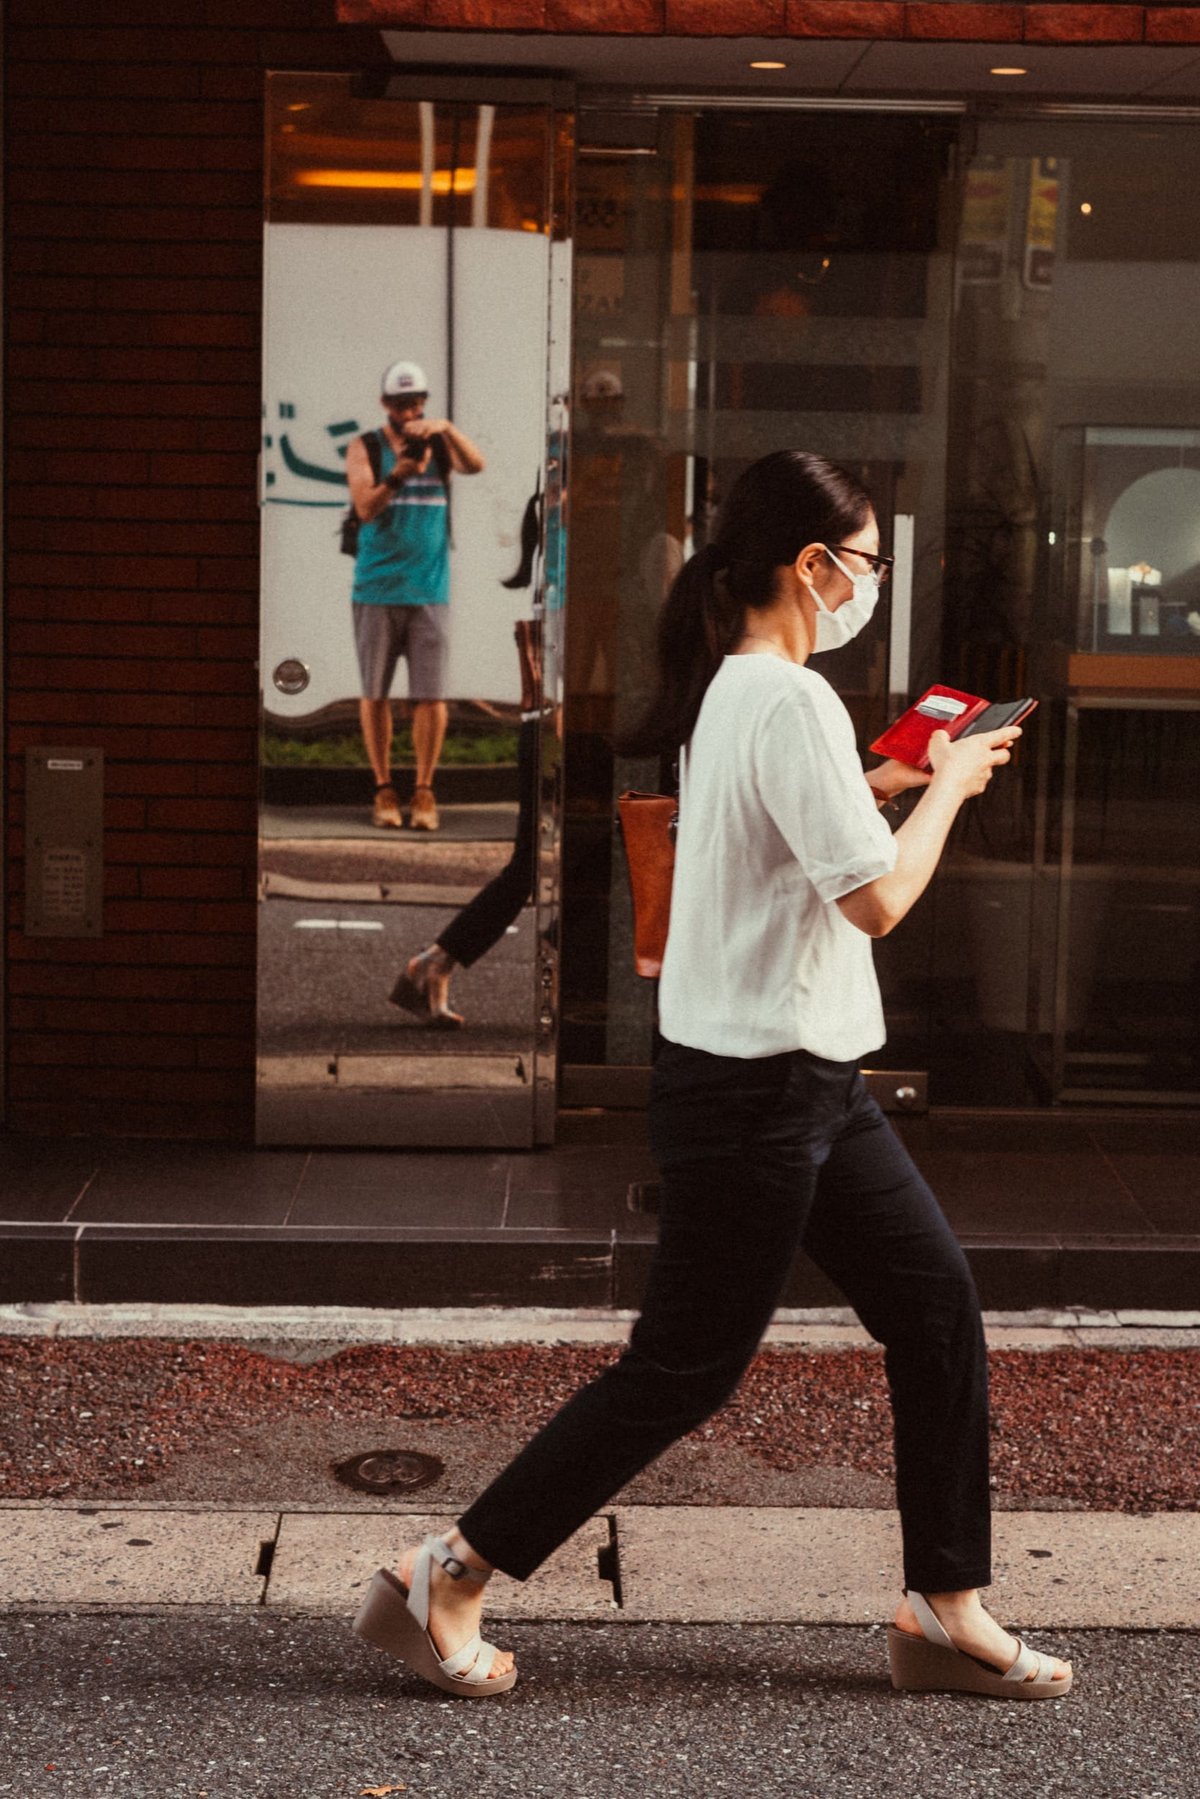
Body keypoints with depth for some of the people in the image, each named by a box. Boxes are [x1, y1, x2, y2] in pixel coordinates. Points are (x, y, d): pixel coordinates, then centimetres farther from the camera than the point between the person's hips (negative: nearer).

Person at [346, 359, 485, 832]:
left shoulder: (440, 444, 9)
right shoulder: (364, 448, 5)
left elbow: (475, 465, -11)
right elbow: (364, 508, -10)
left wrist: (446, 428, -28)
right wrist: (396, 476, -27)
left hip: (428, 591, 0)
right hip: (376, 590, 0)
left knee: (431, 696, -4)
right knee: (375, 693, 4)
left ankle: (424, 792, 4)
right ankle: (384, 789, 13)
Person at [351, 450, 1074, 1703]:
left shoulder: (724, 692, 10)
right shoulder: (792, 702, -20)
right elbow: (877, 899, -22)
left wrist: (876, 785, 14)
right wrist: (946, 787, -7)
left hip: (809, 1084, 10)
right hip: (753, 1092, -10)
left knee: (938, 1306, 10)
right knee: (683, 1369, 0)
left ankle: (944, 1612, 18)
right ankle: (439, 1584, 9)